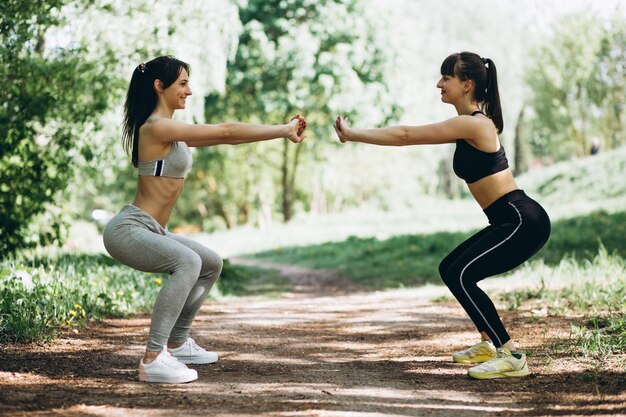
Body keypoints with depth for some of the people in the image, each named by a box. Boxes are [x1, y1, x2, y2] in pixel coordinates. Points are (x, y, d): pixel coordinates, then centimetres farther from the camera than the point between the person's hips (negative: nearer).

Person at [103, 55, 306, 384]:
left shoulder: (170, 131, 13)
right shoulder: (156, 127, -17)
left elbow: (223, 137, 13)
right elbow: (225, 132, -18)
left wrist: (283, 131, 8)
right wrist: (283, 131, -12)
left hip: (151, 231, 11)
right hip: (127, 230, -11)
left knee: (211, 265, 20)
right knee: (187, 262, -33)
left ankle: (176, 344, 26)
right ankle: (153, 360, -30)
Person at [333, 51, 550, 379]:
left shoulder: (473, 124, -16)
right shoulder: (468, 125, 14)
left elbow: (406, 136, -14)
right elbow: (412, 135, 17)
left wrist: (352, 134, -8)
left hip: (524, 222, -11)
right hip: (511, 221, 11)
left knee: (460, 276, -17)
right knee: (450, 270, 17)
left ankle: (511, 357, -12)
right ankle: (488, 344, 27)